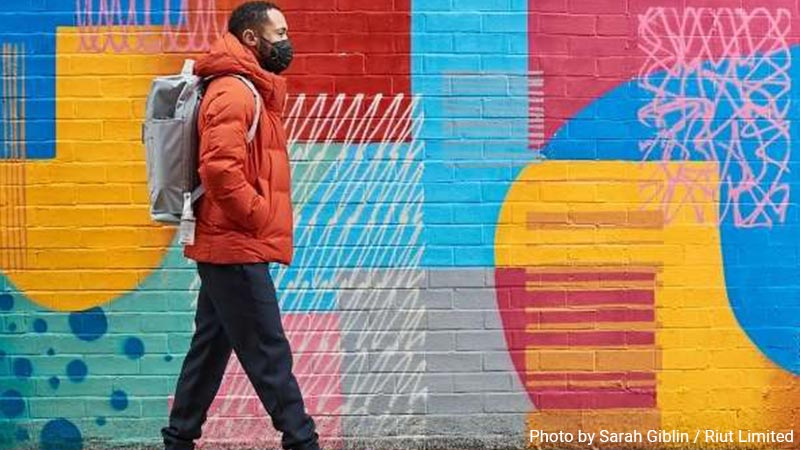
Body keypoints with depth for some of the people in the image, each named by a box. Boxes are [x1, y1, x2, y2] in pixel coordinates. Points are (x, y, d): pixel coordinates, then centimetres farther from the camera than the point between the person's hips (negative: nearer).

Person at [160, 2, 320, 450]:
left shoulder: (253, 90, 18)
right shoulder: (234, 92, -14)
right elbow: (220, 168, -26)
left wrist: (263, 217, 11)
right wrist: (259, 218, -17)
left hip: (229, 248, 10)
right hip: (239, 248, -10)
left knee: (211, 348, 13)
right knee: (269, 354, -6)